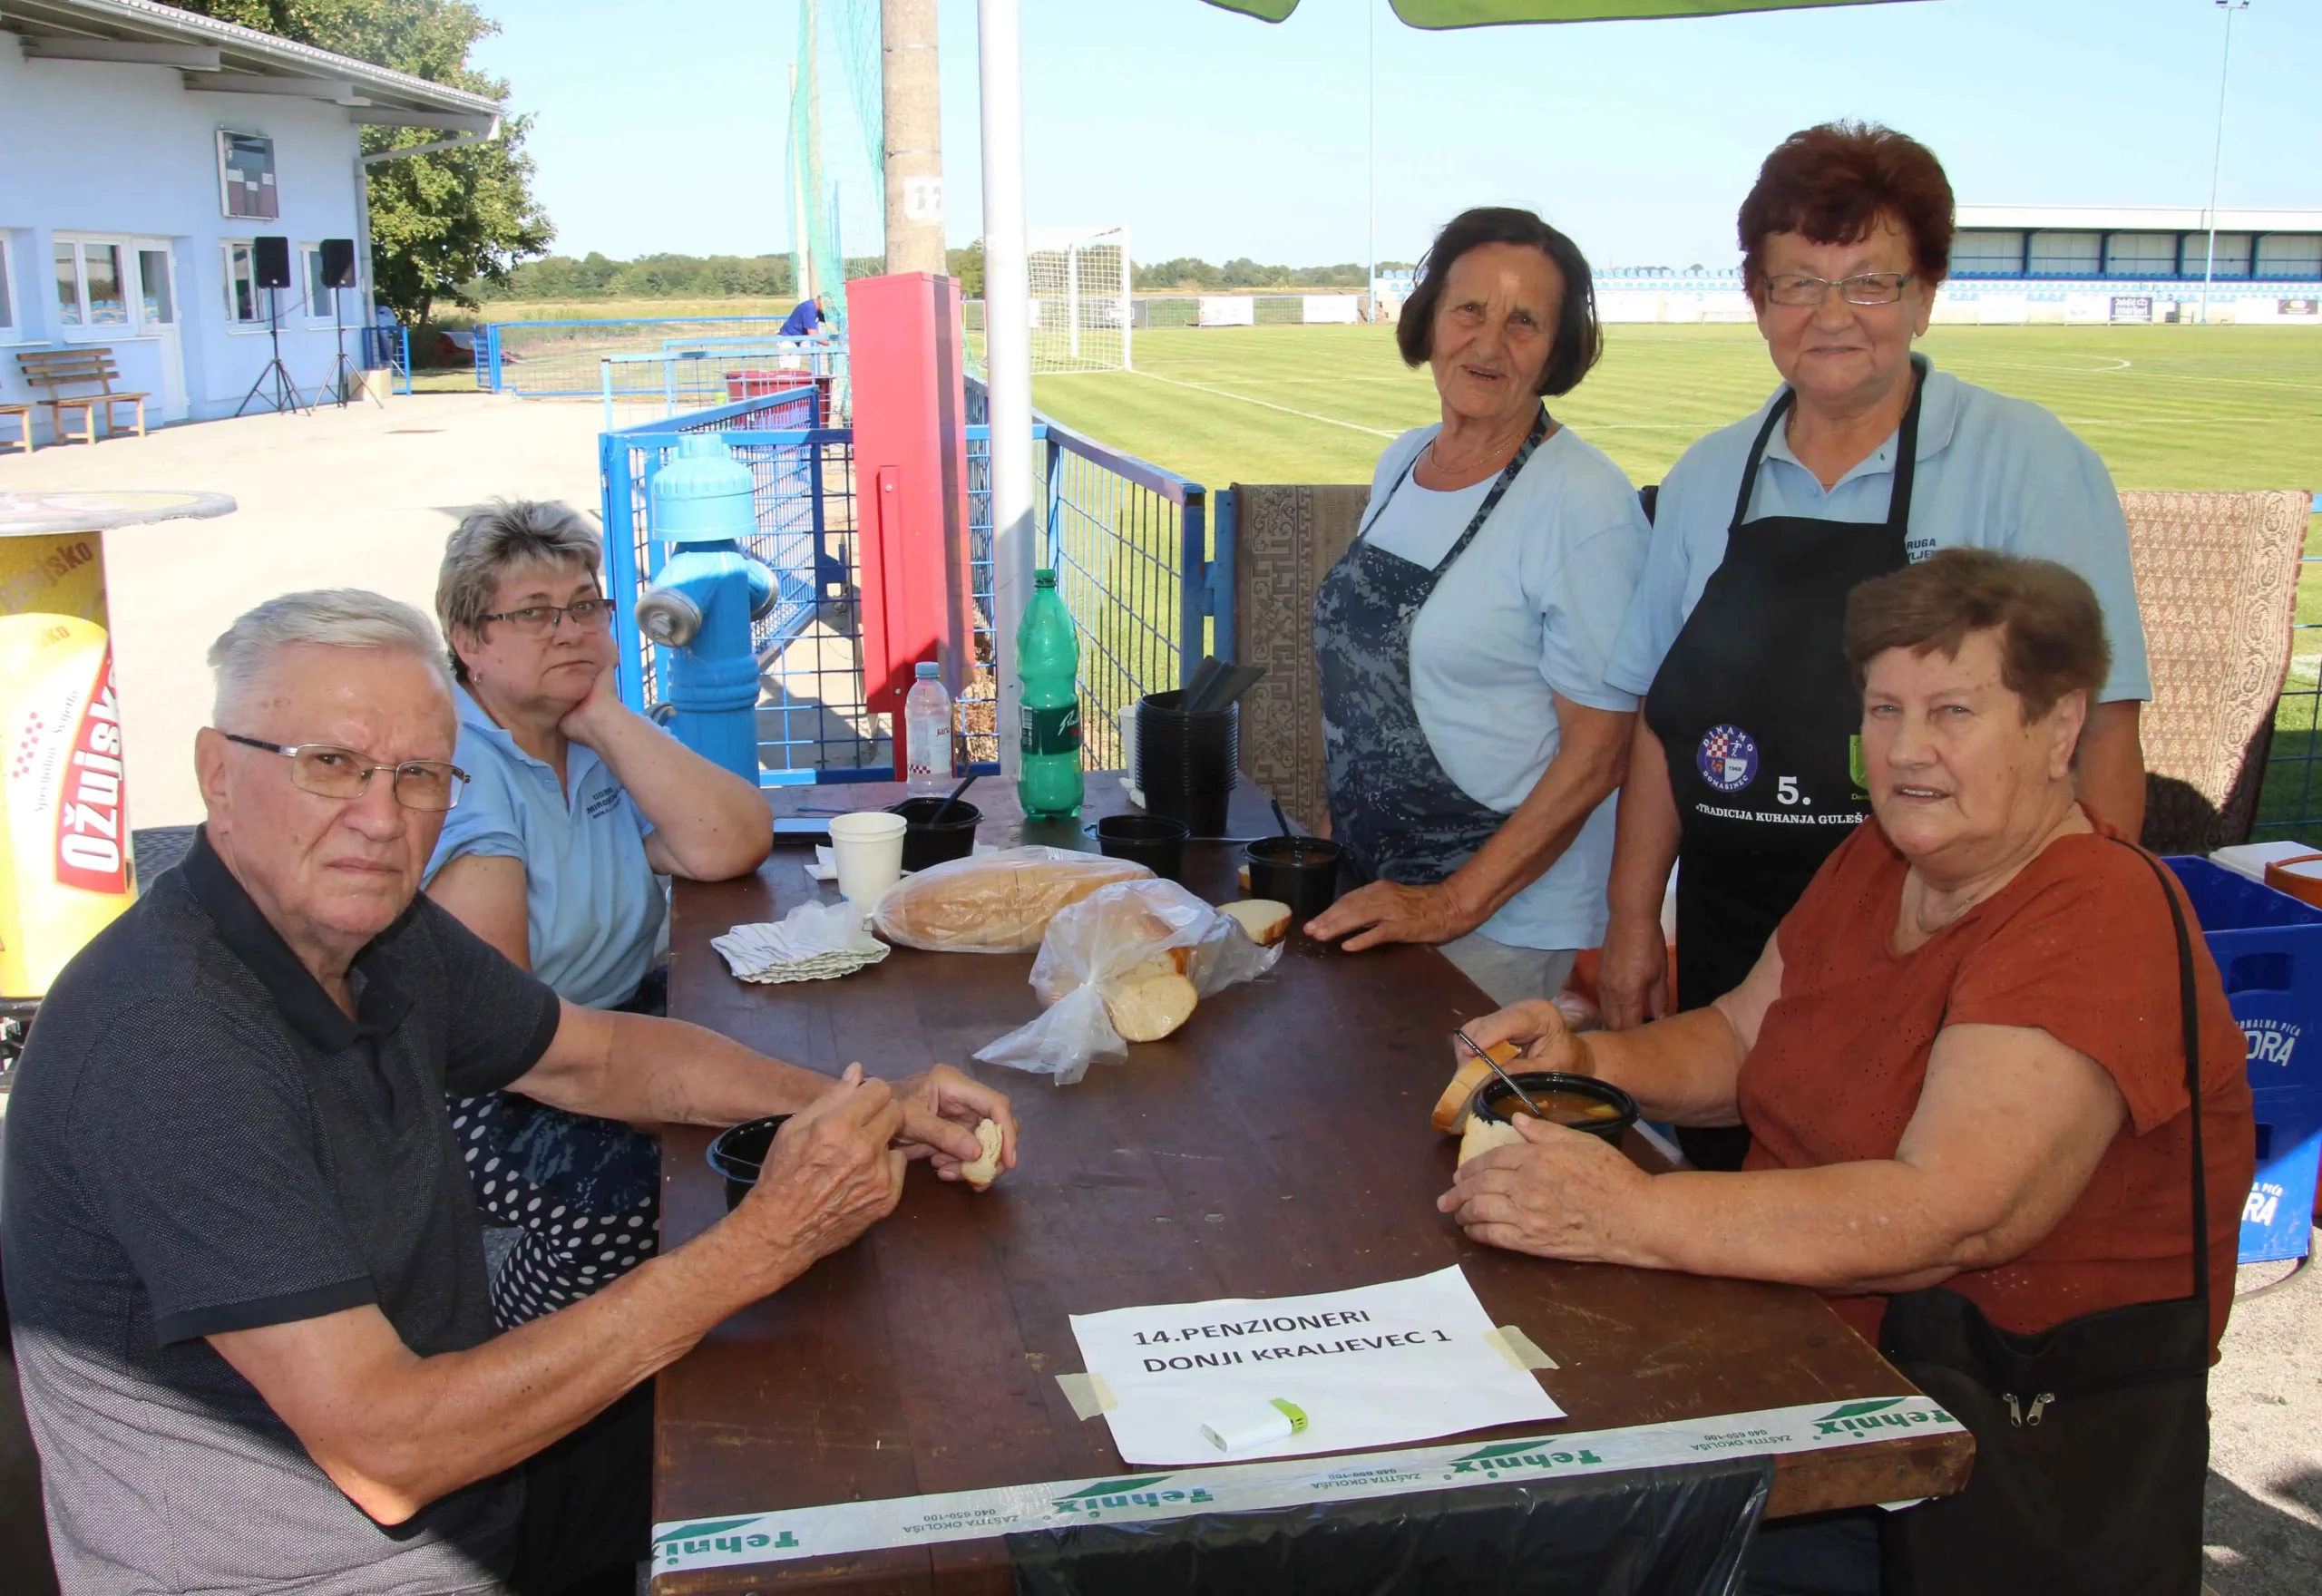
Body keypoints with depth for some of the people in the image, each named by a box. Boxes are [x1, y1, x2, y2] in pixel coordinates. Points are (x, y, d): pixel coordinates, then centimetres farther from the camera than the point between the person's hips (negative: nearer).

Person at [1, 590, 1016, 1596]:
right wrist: (761, 1243, -29)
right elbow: (385, 1454, -31)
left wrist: (861, 1110, -3)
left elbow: (598, 1058, 13)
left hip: (454, 1451, 8)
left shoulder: (381, 929, -4)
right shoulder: (164, 1041, -29)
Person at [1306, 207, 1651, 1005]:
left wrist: (1456, 904, -18)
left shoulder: (1586, 505, -17)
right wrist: (1336, 825, 10)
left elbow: (1599, 750, -17)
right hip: (1368, 887, 7)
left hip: (1504, 917, -7)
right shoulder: (1401, 463, 6)